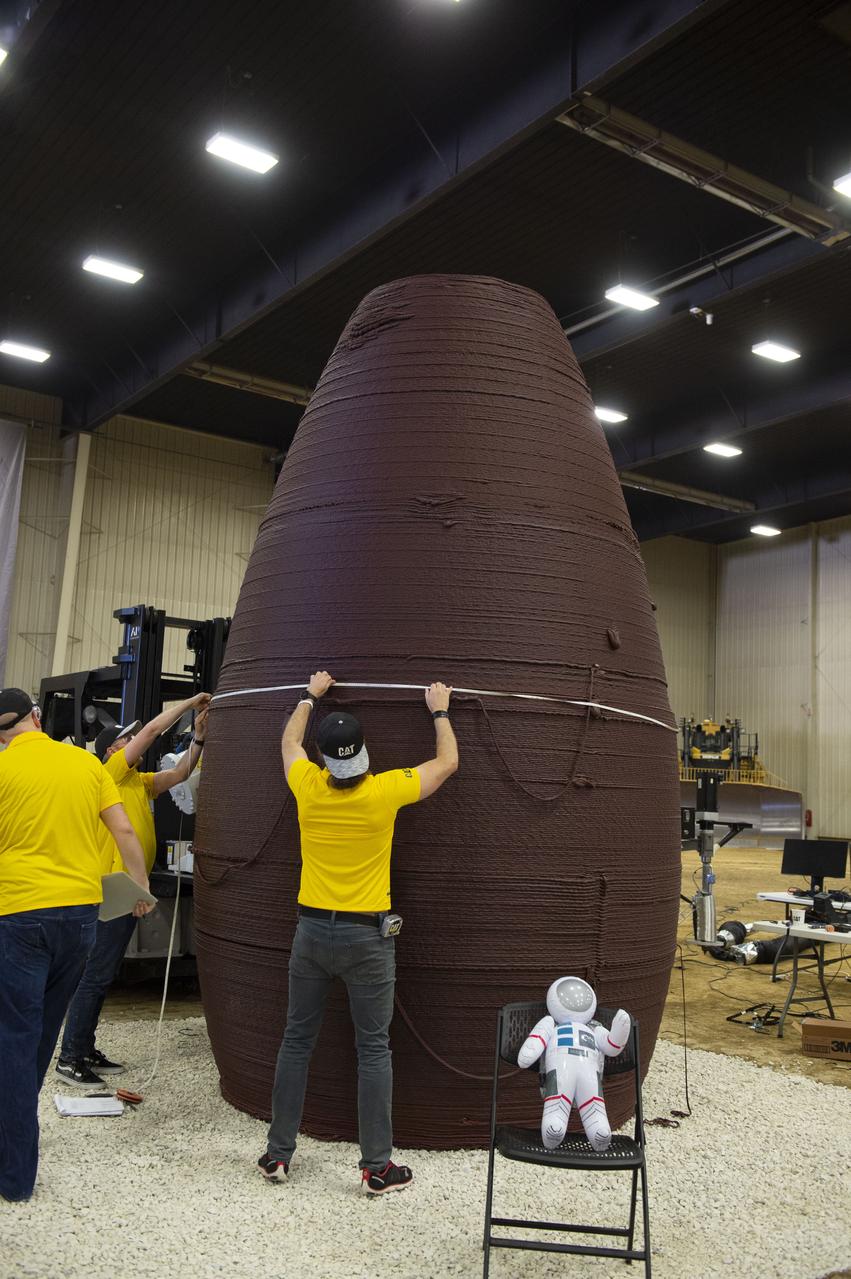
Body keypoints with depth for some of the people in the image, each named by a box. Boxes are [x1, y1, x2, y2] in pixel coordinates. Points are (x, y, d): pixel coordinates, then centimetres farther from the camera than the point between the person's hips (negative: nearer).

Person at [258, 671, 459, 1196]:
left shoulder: (308, 787, -6)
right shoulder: (384, 792, -14)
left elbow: (290, 741, 18)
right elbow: (448, 762, 2)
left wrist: (311, 696, 31)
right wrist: (440, 711, 15)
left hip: (312, 930, 3)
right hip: (366, 936, -3)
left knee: (297, 1041, 13)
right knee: (374, 1049, 5)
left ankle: (279, 1152, 22)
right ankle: (377, 1166, 10)